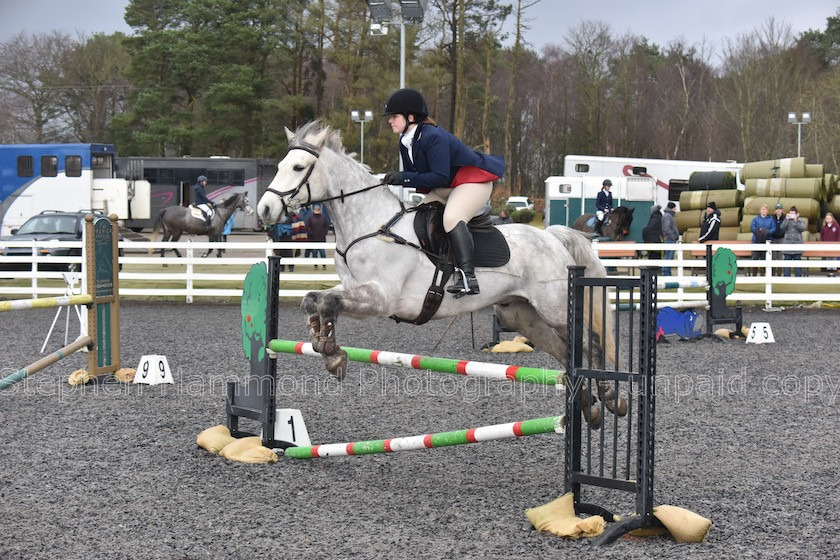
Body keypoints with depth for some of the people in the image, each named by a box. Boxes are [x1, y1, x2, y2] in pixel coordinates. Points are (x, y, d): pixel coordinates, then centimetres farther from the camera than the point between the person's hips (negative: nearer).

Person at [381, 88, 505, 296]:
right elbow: (412, 175, 9)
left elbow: (440, 177, -30)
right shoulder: (405, 142, 3)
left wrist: (405, 177, -32)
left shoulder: (433, 137, -27)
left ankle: (468, 276, -40)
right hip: (443, 189, 11)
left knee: (452, 218, -34)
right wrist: (395, 179, -13)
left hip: (474, 180, -11)